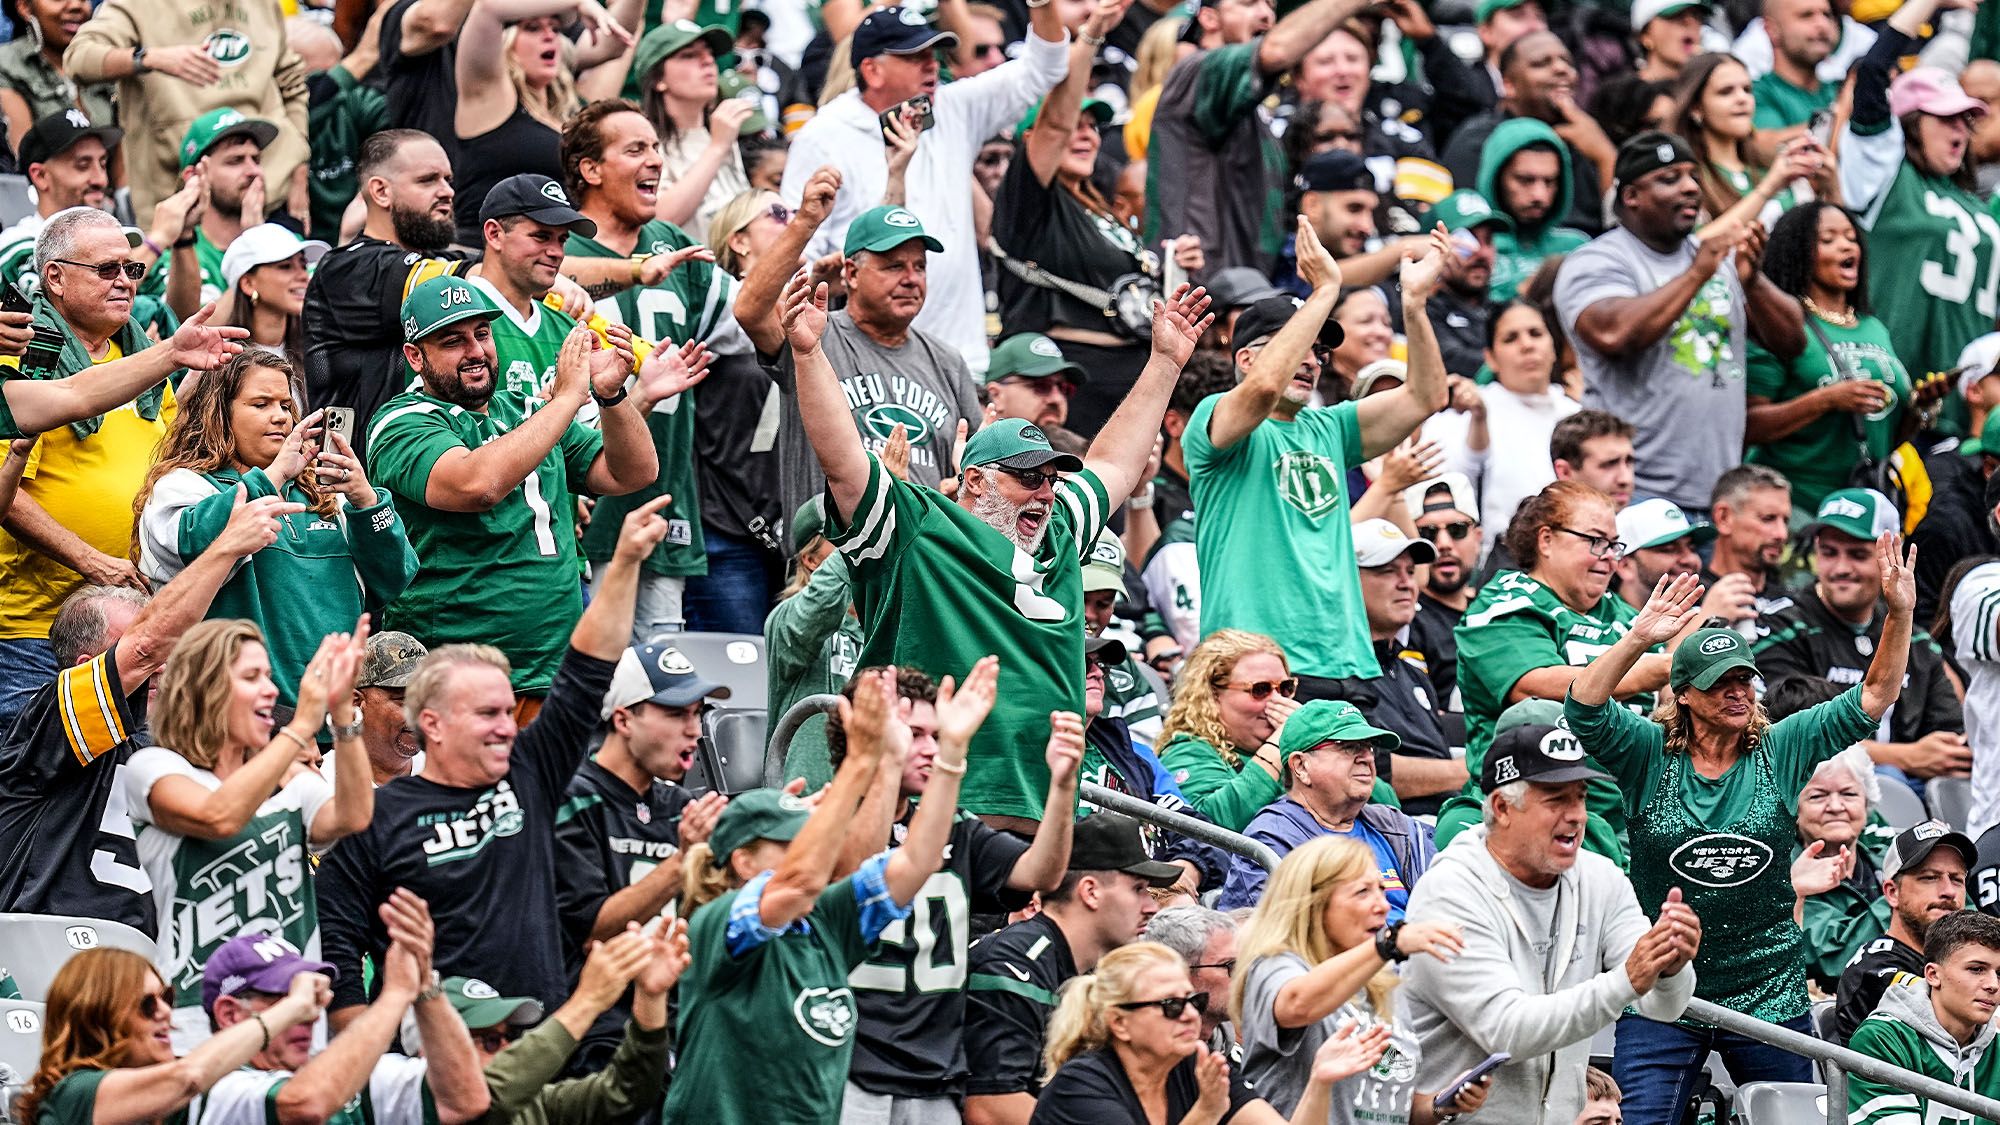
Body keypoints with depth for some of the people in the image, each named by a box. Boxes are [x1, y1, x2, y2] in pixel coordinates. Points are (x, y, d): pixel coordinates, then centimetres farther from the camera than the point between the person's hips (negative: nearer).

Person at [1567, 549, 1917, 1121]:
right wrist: (1639, 639, -33)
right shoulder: (1650, 755, -4)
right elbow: (1583, 708, -19)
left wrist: (1900, 614, -17)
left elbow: (1875, 696, -2)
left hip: (1770, 999, 2)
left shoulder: (1782, 751, 1)